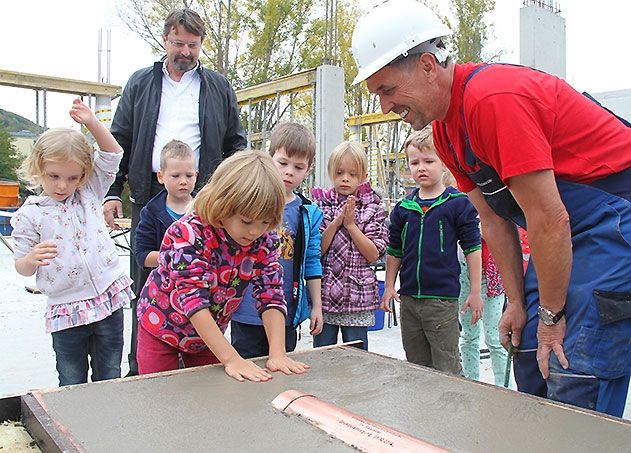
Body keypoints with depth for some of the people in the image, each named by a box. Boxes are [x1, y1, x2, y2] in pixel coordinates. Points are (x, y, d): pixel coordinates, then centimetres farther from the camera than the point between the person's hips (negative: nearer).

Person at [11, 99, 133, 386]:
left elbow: (112, 155, 7)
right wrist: (32, 259, -23)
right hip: (66, 309, -2)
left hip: (109, 297, 2)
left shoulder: (89, 194, 7)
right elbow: (22, 268, 1)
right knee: (72, 384, 9)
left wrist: (92, 123, -6)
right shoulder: (29, 215, -2)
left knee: (110, 378, 12)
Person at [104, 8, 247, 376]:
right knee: (145, 284, 6)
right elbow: (120, 140, 12)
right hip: (149, 195, 1)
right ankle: (139, 367, 18)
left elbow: (236, 145, 12)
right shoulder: (140, 83, 13)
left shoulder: (219, 88, 11)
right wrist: (112, 191, 3)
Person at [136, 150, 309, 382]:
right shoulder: (190, 233, -33)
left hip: (209, 334, 4)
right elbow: (192, 298, -38)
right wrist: (232, 359, -44)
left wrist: (277, 353, -34)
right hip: (162, 326, -4)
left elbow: (271, 295, -21)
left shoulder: (265, 240, -18)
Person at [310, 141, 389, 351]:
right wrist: (335, 223, -14)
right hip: (324, 294, 1)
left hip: (358, 297, 0)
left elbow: (373, 254, -6)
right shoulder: (321, 205, 3)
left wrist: (351, 224, -11)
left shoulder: (373, 208, 2)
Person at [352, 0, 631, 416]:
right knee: (532, 375, 10)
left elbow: (549, 219, -23)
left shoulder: (494, 98, -25)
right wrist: (517, 304, 4)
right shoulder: (444, 127, 4)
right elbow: (495, 220, 6)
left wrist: (551, 315, -13)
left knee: (575, 394, -10)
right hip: (565, 237, 9)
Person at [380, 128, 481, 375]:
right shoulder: (402, 208, 7)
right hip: (409, 298, 5)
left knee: (447, 368, 3)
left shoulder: (459, 204, -6)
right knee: (417, 367, 16)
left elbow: (472, 248, -4)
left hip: (443, 298, -5)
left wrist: (475, 292, -5)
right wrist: (389, 286, 10)